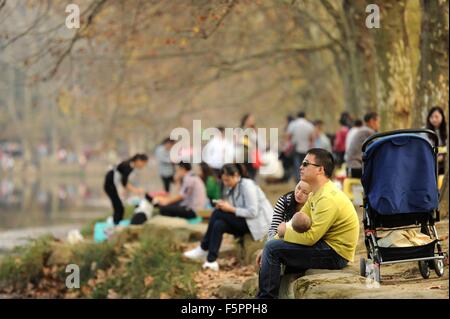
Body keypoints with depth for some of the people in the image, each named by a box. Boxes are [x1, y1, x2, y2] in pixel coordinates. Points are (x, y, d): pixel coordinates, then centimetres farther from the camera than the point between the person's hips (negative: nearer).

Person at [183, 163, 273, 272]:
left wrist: (231, 209, -23)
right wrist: (223, 206, -9)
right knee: (218, 225, -19)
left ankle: (203, 249, -12)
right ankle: (211, 261, -22)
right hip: (244, 222, 9)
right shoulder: (232, 188, 10)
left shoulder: (247, 186, -17)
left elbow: (253, 212, -23)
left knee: (218, 213, -20)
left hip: (259, 223, -9)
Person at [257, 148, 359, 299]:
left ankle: (266, 296, -5)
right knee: (273, 246, 17)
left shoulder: (328, 199, -22)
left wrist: (284, 231, -9)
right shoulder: (316, 194, 11)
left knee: (272, 249, -15)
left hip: (335, 254, -10)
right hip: (327, 247, 10)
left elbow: (309, 238, -25)